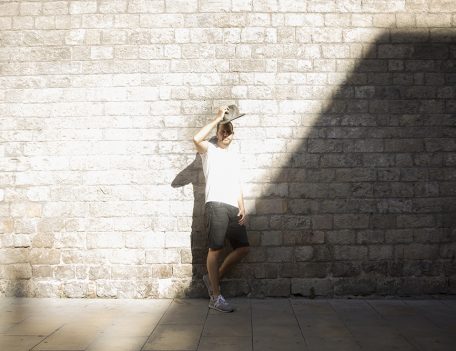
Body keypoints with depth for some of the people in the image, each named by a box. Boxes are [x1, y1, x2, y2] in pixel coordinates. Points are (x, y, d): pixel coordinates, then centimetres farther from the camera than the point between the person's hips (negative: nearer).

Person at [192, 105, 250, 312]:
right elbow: (197, 139, -17)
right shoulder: (209, 150, 7)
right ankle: (215, 297, 0)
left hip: (233, 208, 7)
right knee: (215, 249, -6)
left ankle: (213, 278, 20)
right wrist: (218, 118, -9)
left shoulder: (235, 156, 25)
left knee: (243, 247, 4)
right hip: (216, 205, -6)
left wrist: (242, 209, 9)